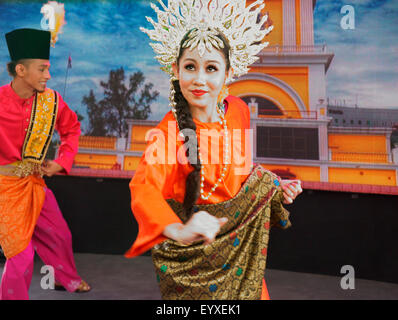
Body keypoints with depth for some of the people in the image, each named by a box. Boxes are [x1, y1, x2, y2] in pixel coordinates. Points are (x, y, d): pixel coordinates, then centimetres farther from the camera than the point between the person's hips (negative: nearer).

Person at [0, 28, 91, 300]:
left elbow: (72, 129, 10)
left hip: (36, 184, 5)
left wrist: (62, 162, -2)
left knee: (60, 236, 20)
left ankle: (68, 280, 47)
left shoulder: (52, 100, -6)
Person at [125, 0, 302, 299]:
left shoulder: (238, 110, -9)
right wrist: (179, 230, -58)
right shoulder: (170, 131, -24)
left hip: (239, 233, 4)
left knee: (252, 290, 17)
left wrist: (273, 184, -4)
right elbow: (144, 187, -41)